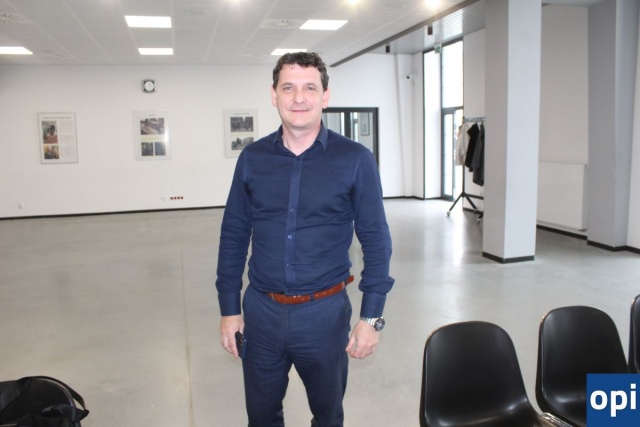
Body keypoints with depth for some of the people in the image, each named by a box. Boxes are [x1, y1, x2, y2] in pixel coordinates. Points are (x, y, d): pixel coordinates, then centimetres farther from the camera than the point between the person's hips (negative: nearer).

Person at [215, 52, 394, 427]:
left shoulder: (355, 160, -8)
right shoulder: (253, 158, 0)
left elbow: (376, 242, -6)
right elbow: (234, 236, 5)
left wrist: (371, 317, -7)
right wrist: (229, 309, 4)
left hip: (325, 310, -2)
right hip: (261, 309, 2)